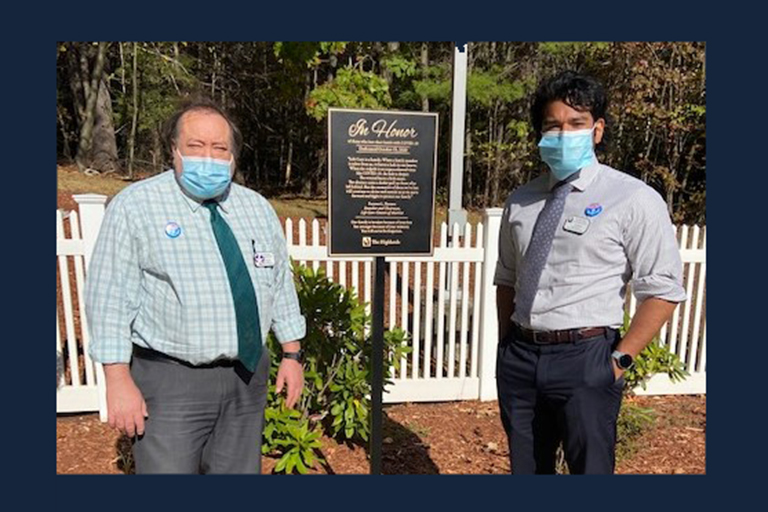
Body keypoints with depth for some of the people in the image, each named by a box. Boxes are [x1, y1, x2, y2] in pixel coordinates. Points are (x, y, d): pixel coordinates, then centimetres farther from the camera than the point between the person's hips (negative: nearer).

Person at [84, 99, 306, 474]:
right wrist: (119, 381, -12)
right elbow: (109, 298, -8)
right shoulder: (135, 206, -6)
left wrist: (292, 354, 9)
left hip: (249, 375, 5)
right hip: (170, 380, -4)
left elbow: (281, 285, 11)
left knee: (240, 469, 16)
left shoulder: (258, 208, 7)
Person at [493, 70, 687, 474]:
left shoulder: (633, 199, -7)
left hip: (585, 358, -4)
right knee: (525, 468, 20)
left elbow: (662, 290, -8)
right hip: (519, 355, 5)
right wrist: (506, 345, 9)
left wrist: (620, 359, -10)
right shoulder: (520, 201, 7)